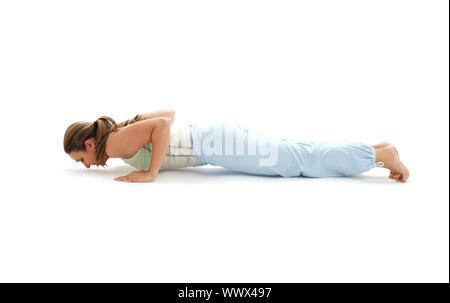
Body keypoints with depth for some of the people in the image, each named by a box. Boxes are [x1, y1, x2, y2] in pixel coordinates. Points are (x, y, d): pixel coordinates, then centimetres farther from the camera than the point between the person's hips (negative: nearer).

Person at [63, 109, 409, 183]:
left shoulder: (115, 143, -9)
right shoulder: (123, 131, 17)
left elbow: (162, 123, -24)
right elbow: (169, 112, 25)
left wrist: (151, 172, -18)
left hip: (214, 143, -8)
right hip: (212, 136, 8)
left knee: (301, 161, -5)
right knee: (296, 156, 10)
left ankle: (380, 153, 2)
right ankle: (374, 150, 15)